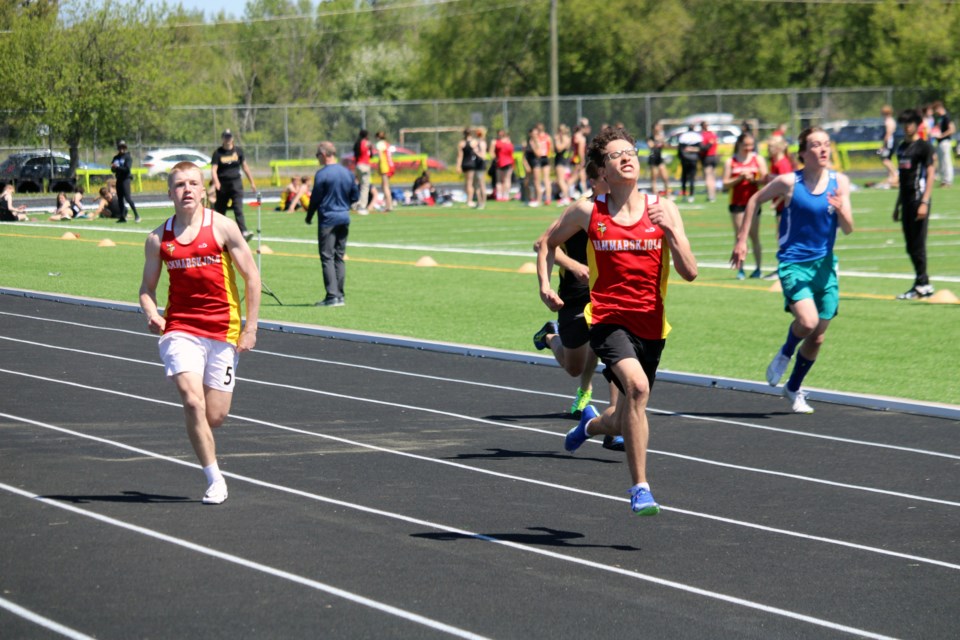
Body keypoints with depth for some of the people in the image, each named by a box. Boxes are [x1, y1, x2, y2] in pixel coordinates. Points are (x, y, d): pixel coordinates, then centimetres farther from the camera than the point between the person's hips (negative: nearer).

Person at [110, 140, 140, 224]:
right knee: (120, 198, 7)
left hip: (125, 179, -7)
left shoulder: (128, 157, -5)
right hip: (119, 179, 7)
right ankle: (122, 217, 12)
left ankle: (136, 214, -15)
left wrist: (117, 167, -23)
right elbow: (113, 169, 11)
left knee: (127, 197, -16)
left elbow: (127, 169, -17)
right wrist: (113, 167, -12)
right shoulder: (116, 157, 13)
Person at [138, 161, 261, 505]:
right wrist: (151, 314, -10)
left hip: (223, 331, 0)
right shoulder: (157, 239, 4)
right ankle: (214, 480, -7)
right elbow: (148, 286, 12)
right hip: (179, 329, 0)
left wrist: (251, 326, -2)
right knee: (193, 403, -18)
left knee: (215, 417, 0)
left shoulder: (222, 227, -2)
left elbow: (251, 276, 2)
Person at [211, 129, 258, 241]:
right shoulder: (218, 153, -1)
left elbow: (245, 167, 14)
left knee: (238, 209, -13)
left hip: (236, 184, 1)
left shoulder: (238, 151, 6)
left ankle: (243, 231, -24)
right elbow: (214, 170, -9)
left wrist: (252, 182, 14)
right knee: (220, 210, 7)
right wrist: (216, 182, -28)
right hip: (222, 185, -1)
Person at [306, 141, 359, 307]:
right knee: (339, 257, 12)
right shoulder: (348, 173, 7)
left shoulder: (322, 174, -12)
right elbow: (355, 197, 12)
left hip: (328, 220, -6)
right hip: (344, 219, 6)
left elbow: (315, 198, -8)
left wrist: (309, 217, 6)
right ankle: (339, 295, 12)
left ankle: (332, 295, -12)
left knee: (327, 258, -4)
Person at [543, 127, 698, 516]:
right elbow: (548, 243, 17)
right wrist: (545, 285, 2)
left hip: (651, 326, 3)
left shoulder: (663, 209, 2)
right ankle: (640, 487, -23)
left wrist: (670, 230, -15)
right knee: (636, 386, -31)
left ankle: (591, 424, 53)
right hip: (608, 319, -3)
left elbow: (689, 272, -2)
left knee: (624, 422, 14)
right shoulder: (587, 212, -1)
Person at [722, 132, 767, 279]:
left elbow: (765, 179, -1)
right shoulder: (730, 162, 4)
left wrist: (753, 179, -18)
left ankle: (758, 268, 11)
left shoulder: (758, 160, 6)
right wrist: (739, 178, -14)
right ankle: (740, 269, -4)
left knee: (754, 235, 3)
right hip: (737, 203, 0)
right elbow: (725, 184, 0)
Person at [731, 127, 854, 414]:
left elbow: (848, 229, -2)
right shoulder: (789, 182, -9)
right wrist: (741, 240, 5)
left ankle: (794, 389, 31)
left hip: (824, 264, 4)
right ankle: (785, 353, 7)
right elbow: (755, 200, 6)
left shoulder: (839, 182, 0)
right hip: (793, 263, -4)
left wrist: (841, 210, -24)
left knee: (817, 336, 9)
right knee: (807, 321, -26)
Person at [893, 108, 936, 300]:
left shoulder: (924, 147, -7)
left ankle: (922, 285, -3)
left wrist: (924, 202, -20)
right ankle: (923, 284, 14)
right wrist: (898, 205, 22)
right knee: (911, 246, 8)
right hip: (906, 202, 8)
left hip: (919, 199, -8)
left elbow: (930, 175, -12)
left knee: (918, 244, -8)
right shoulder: (902, 148, 16)